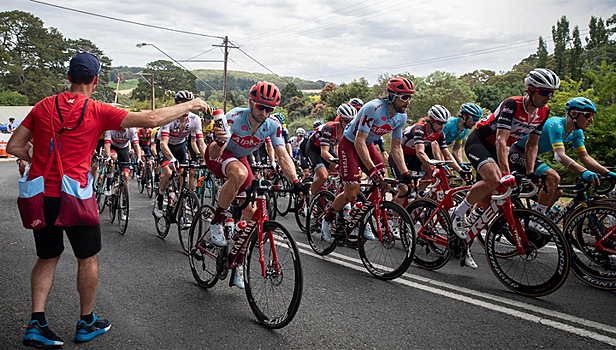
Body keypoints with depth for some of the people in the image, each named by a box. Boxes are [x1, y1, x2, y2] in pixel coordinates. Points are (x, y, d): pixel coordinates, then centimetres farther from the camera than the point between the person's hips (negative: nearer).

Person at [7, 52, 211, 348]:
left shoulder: (43, 106, 4)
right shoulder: (97, 112, -10)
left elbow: (14, 146, 6)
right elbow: (152, 118, -12)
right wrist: (189, 106, -1)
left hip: (40, 195, 5)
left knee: (47, 257, 20)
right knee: (87, 258, 13)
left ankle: (36, 324, 18)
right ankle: (87, 323, 26)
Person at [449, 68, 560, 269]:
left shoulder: (543, 112, -4)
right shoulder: (511, 105, -26)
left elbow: (532, 144, 5)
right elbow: (501, 140, -33)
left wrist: (530, 174, -3)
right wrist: (506, 173, -41)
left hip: (495, 150, 7)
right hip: (478, 141, -7)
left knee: (486, 199, 2)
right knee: (493, 180, -35)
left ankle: (462, 240, 17)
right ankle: (458, 213, -13)